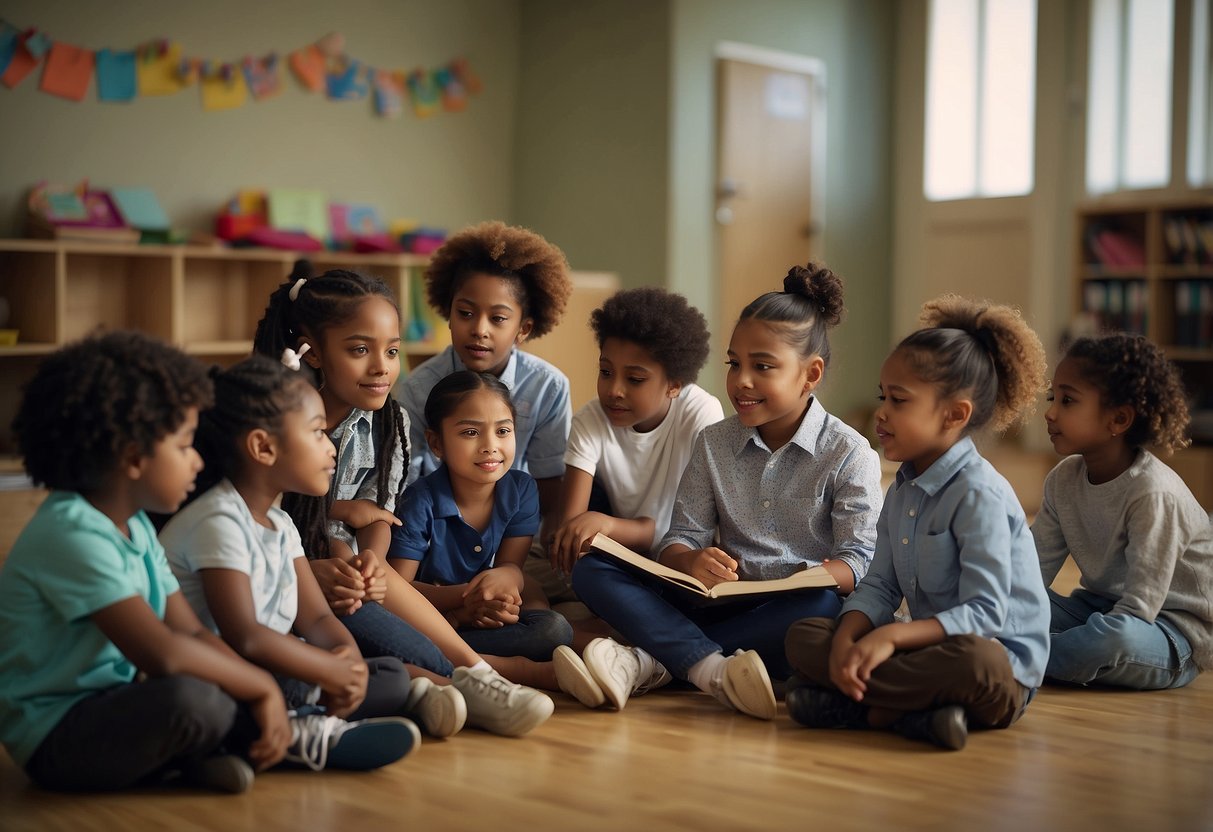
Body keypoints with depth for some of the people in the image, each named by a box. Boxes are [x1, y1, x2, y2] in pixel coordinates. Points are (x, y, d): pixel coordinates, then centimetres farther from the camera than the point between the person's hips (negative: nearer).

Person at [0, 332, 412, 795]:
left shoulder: (135, 527, 8)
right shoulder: (73, 535, -23)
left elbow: (192, 633, 5)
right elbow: (161, 652, -32)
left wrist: (261, 694, -10)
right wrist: (261, 687, -20)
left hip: (108, 706, 10)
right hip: (56, 738, -10)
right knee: (194, 698, -32)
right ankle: (289, 738, -7)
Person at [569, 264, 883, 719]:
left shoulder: (848, 453, -1)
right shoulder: (714, 443, 11)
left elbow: (859, 560, -8)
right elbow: (679, 539, 6)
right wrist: (693, 562, -20)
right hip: (721, 602, 4)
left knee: (821, 607, -40)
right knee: (591, 570, -15)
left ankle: (649, 662, -34)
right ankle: (709, 668, -37)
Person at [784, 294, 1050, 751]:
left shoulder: (980, 494, -16)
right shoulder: (901, 491, 11)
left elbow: (984, 614, -23)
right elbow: (879, 587, 6)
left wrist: (891, 636, -31)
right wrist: (848, 635, -15)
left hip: (1000, 662, -8)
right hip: (930, 644, 8)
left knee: (975, 662, -42)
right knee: (803, 636, -5)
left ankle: (865, 708, -25)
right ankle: (912, 706, -23)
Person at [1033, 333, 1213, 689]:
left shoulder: (1154, 492, -24)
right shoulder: (1064, 480, 0)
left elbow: (1139, 607, -26)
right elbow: (1033, 570, -3)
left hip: (1174, 633, -7)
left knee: (1113, 635, -39)